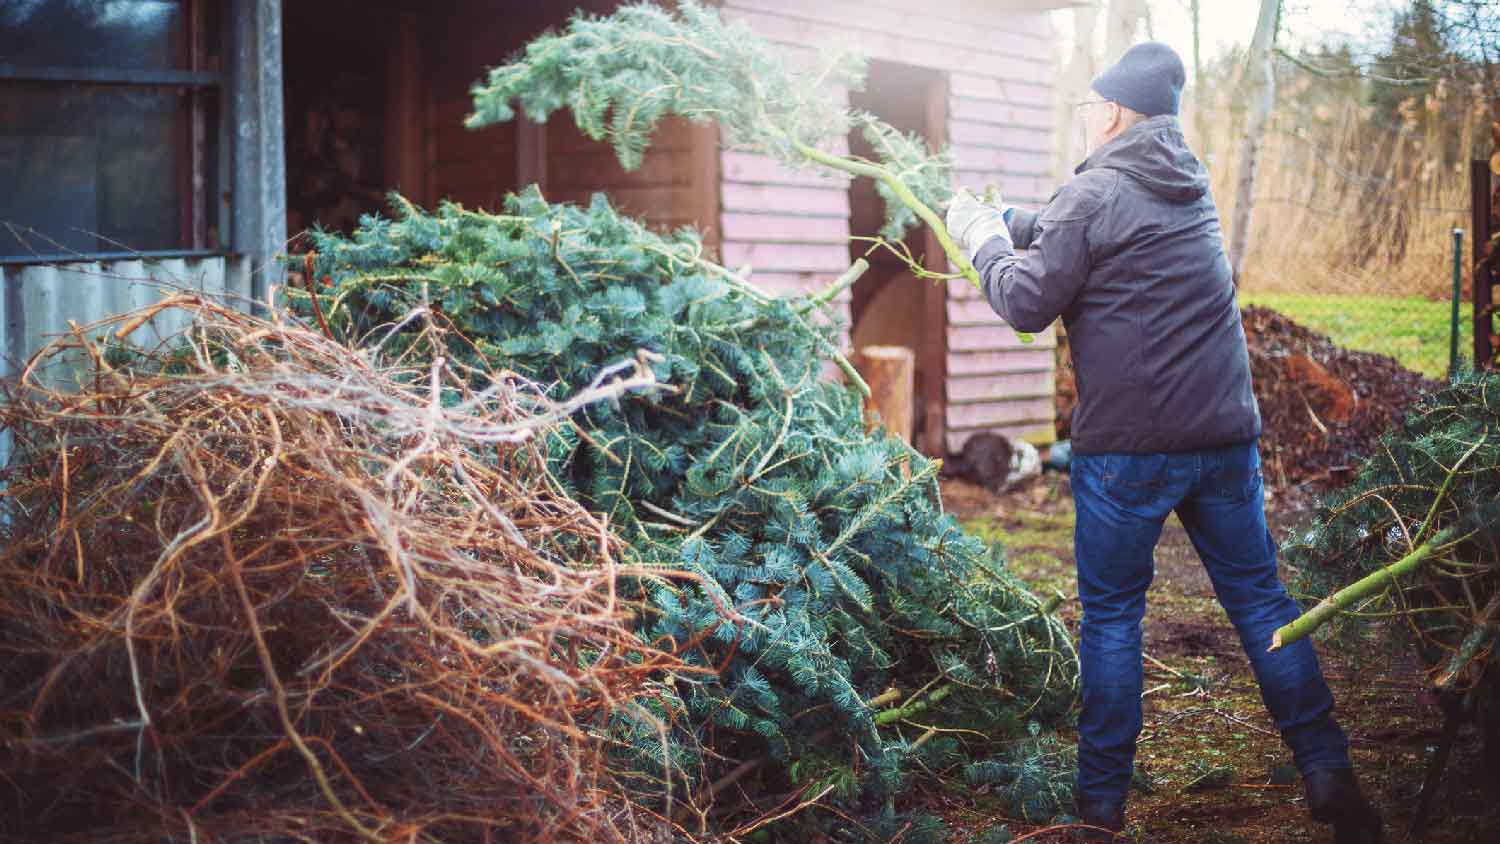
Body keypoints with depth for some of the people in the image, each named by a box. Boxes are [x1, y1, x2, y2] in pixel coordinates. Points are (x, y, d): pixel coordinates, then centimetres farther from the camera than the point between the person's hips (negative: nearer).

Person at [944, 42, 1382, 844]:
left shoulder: (1094, 193, -9)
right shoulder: (1190, 185, 14)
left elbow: (1028, 303, -5)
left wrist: (980, 236, 8)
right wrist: (1003, 219, 21)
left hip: (1127, 445, -6)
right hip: (1226, 433, 6)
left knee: (1112, 613, 5)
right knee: (1260, 599, 10)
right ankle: (1329, 779, 8)